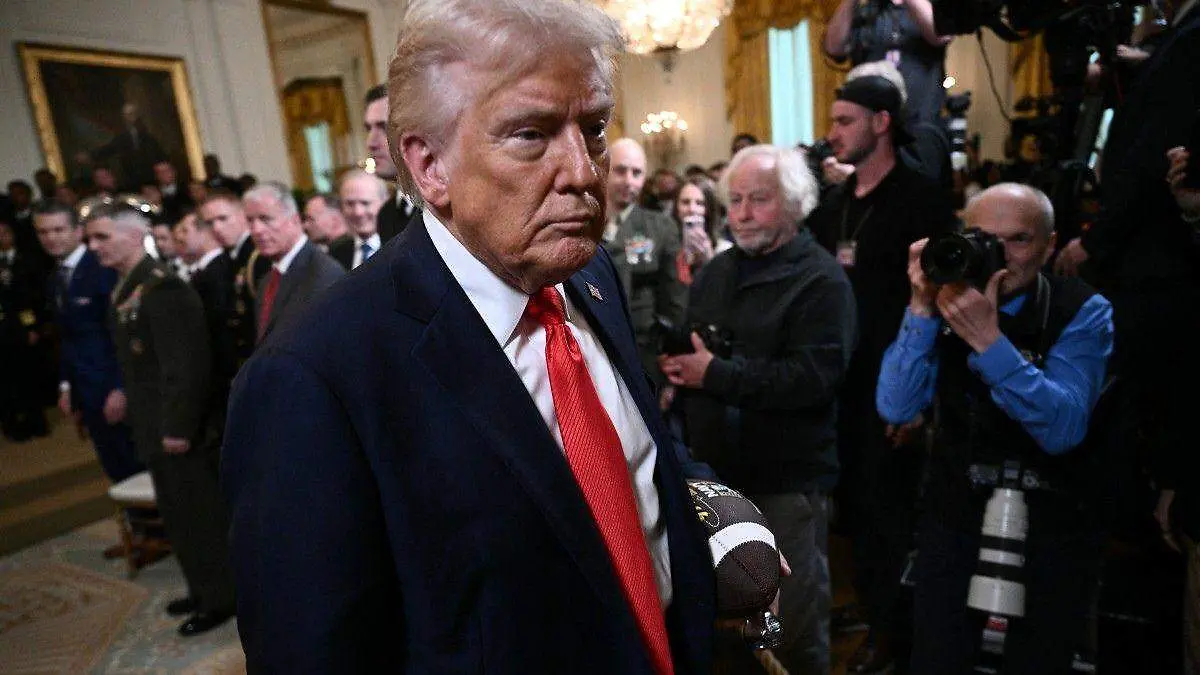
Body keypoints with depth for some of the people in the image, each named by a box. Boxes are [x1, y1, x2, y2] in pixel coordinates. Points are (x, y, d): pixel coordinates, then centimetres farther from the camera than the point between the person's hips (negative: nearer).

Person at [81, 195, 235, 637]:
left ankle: (221, 597, 20)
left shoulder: (161, 288, -20)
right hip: (155, 426, 10)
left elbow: (186, 365, -23)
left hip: (179, 428, -9)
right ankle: (204, 589, 35)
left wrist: (177, 427, -21)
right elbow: (137, 362, 15)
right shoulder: (125, 289, 10)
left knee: (197, 511, 4)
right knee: (179, 512, 19)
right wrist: (129, 401, 14)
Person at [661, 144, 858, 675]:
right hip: (714, 470, 6)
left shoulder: (821, 280, -10)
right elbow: (683, 348, 20)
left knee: (792, 623, 10)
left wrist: (716, 374, -21)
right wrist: (676, 368, -2)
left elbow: (816, 375, -23)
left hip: (786, 480, -6)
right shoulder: (714, 272, 12)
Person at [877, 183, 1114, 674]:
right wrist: (922, 309, -25)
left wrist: (986, 339, -34)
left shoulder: (1083, 312, -11)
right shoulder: (947, 298, -6)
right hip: (954, 512, 2)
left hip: (1051, 526, -1)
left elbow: (1062, 430, -24)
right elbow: (896, 409, -16)